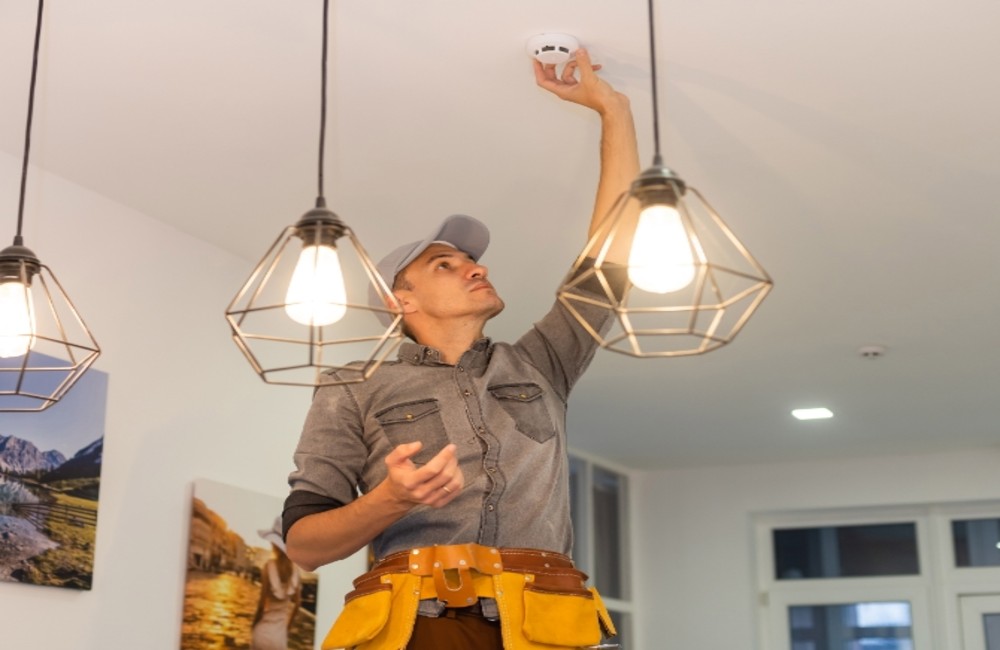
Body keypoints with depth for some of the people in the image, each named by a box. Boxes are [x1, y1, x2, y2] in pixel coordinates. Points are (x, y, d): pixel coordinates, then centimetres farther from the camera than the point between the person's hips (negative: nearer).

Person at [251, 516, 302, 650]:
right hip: (281, 635, 3)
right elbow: (297, 603, 6)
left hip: (262, 633, -3)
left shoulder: (269, 567, -14)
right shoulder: (295, 570, -1)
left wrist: (253, 626, 3)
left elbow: (262, 604, -12)